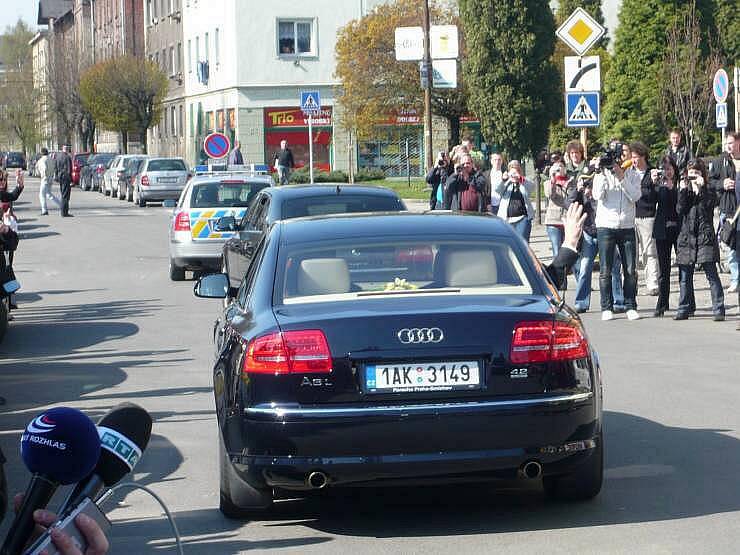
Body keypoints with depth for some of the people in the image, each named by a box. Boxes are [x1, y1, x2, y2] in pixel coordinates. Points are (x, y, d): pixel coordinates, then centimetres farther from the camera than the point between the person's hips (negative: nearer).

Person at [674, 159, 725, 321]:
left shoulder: (709, 191, 6)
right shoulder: (684, 190, 13)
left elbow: (708, 206, -12)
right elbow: (680, 210, -2)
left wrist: (701, 188, -14)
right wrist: (683, 191, -10)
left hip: (705, 237, -3)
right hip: (687, 237, 3)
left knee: (712, 274, -6)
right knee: (685, 276, 6)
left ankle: (718, 310, -6)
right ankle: (684, 309, 14)